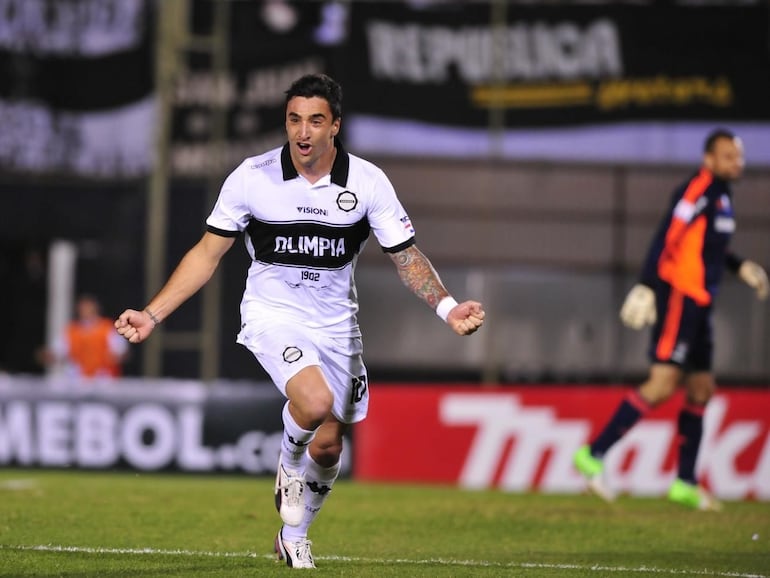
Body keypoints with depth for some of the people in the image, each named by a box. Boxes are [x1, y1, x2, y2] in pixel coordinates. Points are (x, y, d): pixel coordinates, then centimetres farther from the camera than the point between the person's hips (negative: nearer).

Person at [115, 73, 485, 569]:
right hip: (272, 315, -3)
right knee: (316, 401, -31)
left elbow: (407, 256, -2)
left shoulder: (368, 182, -8)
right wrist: (153, 315, -9)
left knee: (327, 448, 5)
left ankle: (293, 538, 32)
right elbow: (207, 254, -2)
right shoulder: (252, 178, -11)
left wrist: (447, 307, -20)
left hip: (336, 324, 3)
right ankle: (288, 469, 3)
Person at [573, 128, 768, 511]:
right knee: (662, 384, -17)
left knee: (701, 390, 10)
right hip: (679, 297, -10)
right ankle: (593, 454, -17)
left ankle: (685, 484, 15)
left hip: (698, 306, 10)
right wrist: (646, 287, -27)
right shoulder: (698, 189, -12)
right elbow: (667, 238, -20)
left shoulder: (721, 194, 18)